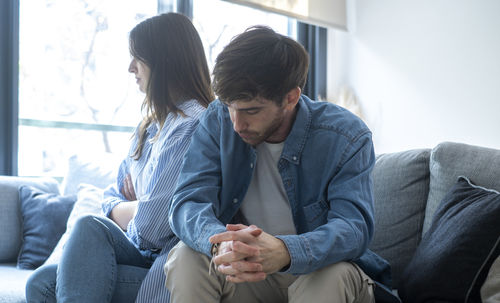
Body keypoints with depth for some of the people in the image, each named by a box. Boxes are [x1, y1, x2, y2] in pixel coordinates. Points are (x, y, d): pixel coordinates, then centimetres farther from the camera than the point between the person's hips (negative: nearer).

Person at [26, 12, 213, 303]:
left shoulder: (193, 124, -12)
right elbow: (112, 205, 18)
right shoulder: (150, 126, 19)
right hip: (143, 253, 8)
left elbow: (151, 224, -18)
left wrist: (123, 213, 4)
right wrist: (137, 209, -4)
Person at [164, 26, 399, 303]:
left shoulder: (346, 137, -16)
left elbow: (353, 227, -26)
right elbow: (187, 202, -16)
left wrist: (284, 252, -49)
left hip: (314, 272, -1)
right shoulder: (218, 121, -7)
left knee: (332, 276, -35)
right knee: (185, 258, -28)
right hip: (241, 270, 1)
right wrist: (219, 242, -43)